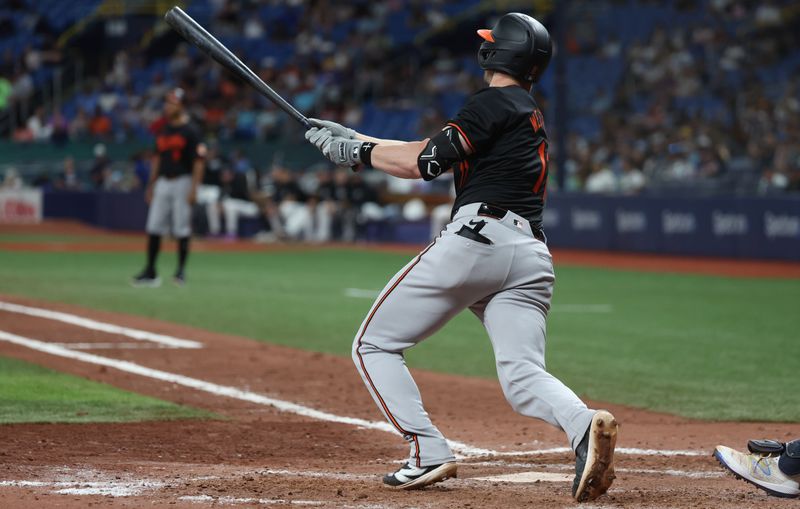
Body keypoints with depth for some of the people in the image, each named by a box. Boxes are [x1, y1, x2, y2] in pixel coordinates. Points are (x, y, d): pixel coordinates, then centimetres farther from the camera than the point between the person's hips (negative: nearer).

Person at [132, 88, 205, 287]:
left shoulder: (189, 132, -9)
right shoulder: (163, 131, 12)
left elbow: (198, 162, -12)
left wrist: (194, 189, -18)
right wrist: (151, 185, 17)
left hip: (182, 182, -7)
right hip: (162, 183, 7)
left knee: (181, 229, -2)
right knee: (154, 227, 2)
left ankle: (181, 270, 7)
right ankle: (150, 272, 5)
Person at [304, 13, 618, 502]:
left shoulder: (495, 104, 1)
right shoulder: (530, 115, 28)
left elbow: (427, 163, -6)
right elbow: (432, 151, 29)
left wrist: (358, 152, 8)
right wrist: (351, 136, 29)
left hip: (478, 238, -8)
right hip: (532, 256, 8)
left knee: (375, 345, 4)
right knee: (523, 374, -4)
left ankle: (430, 454, -7)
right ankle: (583, 426, -35)